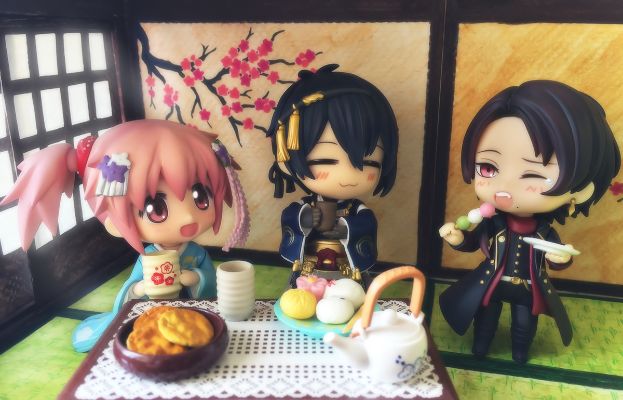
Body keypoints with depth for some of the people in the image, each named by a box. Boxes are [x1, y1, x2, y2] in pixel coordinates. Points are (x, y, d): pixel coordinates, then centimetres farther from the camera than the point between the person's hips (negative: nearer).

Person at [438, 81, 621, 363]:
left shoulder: (546, 234, -21)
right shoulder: (490, 224, -21)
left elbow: (555, 261, -6)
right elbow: (473, 243, -5)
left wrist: (561, 259, -29)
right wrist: (458, 238, -25)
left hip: (529, 290, 1)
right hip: (490, 285, 0)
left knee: (524, 323, 21)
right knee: (486, 317, 19)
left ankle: (520, 353, 47)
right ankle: (480, 346, 44)